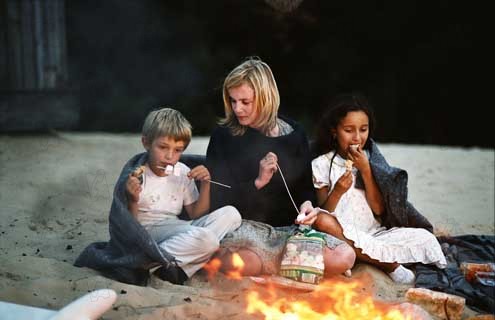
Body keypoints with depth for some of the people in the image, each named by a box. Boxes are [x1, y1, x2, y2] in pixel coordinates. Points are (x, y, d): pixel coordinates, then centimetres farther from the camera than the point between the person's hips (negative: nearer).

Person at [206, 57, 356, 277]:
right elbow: (217, 200, -5)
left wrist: (307, 204, -9)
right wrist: (257, 182, -19)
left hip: (289, 229, 3)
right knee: (230, 262, -39)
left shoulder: (294, 134, 6)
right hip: (245, 229, -3)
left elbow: (305, 187, 15)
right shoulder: (223, 136, -2)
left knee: (344, 258, -22)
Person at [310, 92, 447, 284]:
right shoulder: (322, 164, 0)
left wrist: (365, 170, -10)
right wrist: (337, 191, -23)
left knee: (425, 238, -16)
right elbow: (322, 214, -4)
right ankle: (387, 262, -27)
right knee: (322, 221, -36)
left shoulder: (371, 160, 8)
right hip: (345, 236, -1)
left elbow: (379, 209, -1)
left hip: (376, 234, 2)